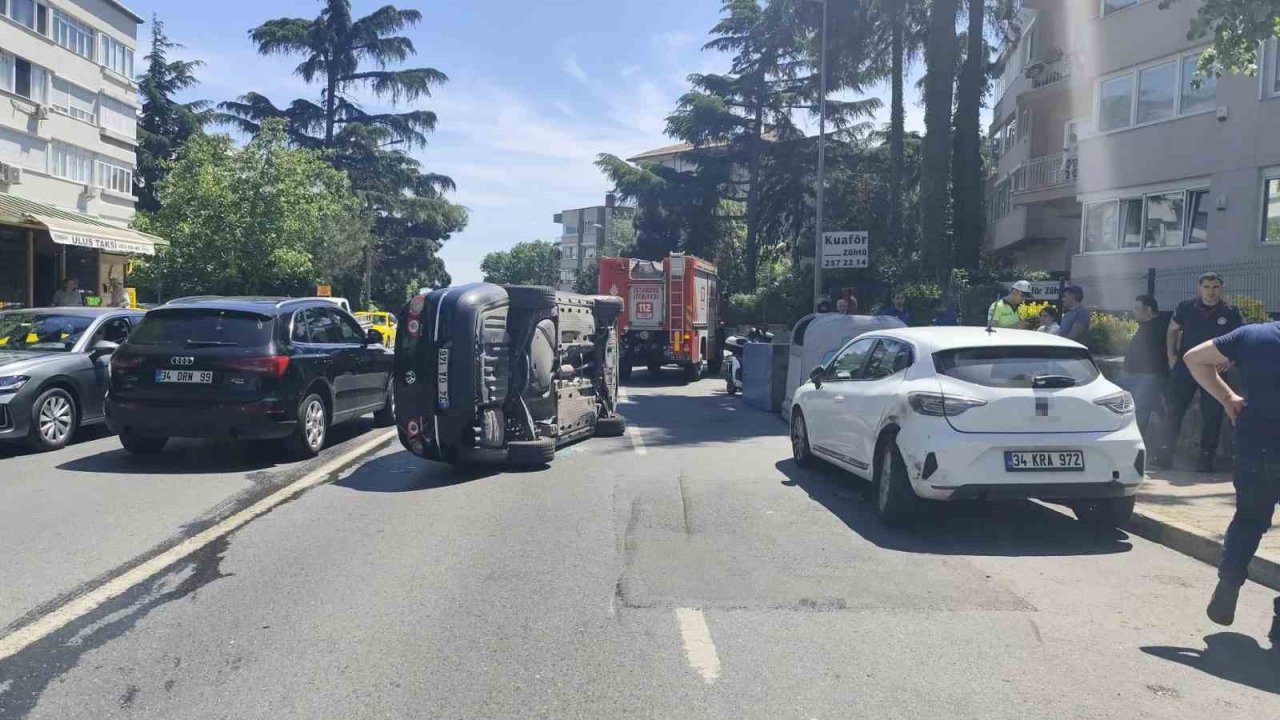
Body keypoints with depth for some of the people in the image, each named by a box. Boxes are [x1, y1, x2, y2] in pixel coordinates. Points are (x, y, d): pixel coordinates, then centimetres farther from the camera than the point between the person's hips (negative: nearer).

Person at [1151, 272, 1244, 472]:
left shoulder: (1231, 313, -2)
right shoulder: (1186, 308, 1)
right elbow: (1172, 331, 14)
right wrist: (1171, 355, 4)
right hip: (1185, 366, 1)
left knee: (1212, 414, 1)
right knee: (1174, 410, 0)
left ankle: (1207, 457, 10)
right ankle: (1166, 453, 6)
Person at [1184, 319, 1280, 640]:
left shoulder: (1250, 334, 2)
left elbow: (1194, 358, 7)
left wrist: (1227, 397, 6)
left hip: (1252, 448, 3)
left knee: (1248, 520, 20)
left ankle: (1225, 595, 13)